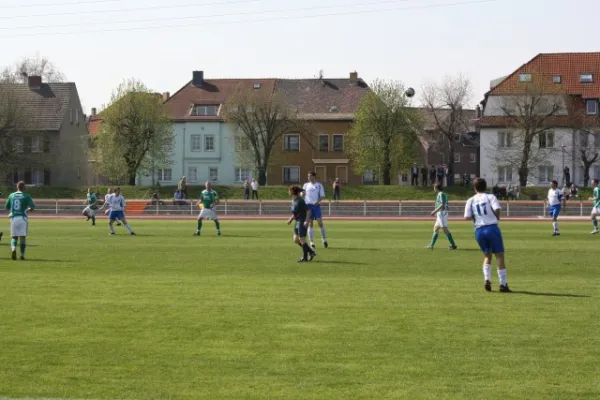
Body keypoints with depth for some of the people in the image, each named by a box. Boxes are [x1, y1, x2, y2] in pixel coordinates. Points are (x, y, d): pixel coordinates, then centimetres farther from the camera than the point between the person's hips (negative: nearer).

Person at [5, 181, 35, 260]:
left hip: (13, 218, 2)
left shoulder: (11, 195, 8)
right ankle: (22, 254, 0)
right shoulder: (26, 196, -2)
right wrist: (27, 209, 10)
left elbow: (7, 207, 14)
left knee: (14, 237, 10)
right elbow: (32, 207, -10)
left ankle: (13, 249, -18)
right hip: (23, 218, -2)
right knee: (23, 237, 4)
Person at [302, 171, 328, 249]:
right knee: (310, 224, 1)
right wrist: (302, 193, -11)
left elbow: (322, 196, 2)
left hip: (316, 205, -2)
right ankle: (311, 242, 4)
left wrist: (318, 201, -16)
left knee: (320, 222, -8)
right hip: (308, 205, 2)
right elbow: (302, 195, 13)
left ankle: (324, 239, 5)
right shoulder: (306, 185, 12)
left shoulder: (319, 185, 5)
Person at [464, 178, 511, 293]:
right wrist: (497, 217, 4)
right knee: (500, 255, 4)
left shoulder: (471, 201, 6)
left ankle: (487, 280, 2)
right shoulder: (490, 197, -1)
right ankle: (503, 284, 2)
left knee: (487, 255, 20)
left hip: (479, 230, 3)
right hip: (492, 228, -3)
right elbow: (497, 209, -16)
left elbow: (467, 217, -2)